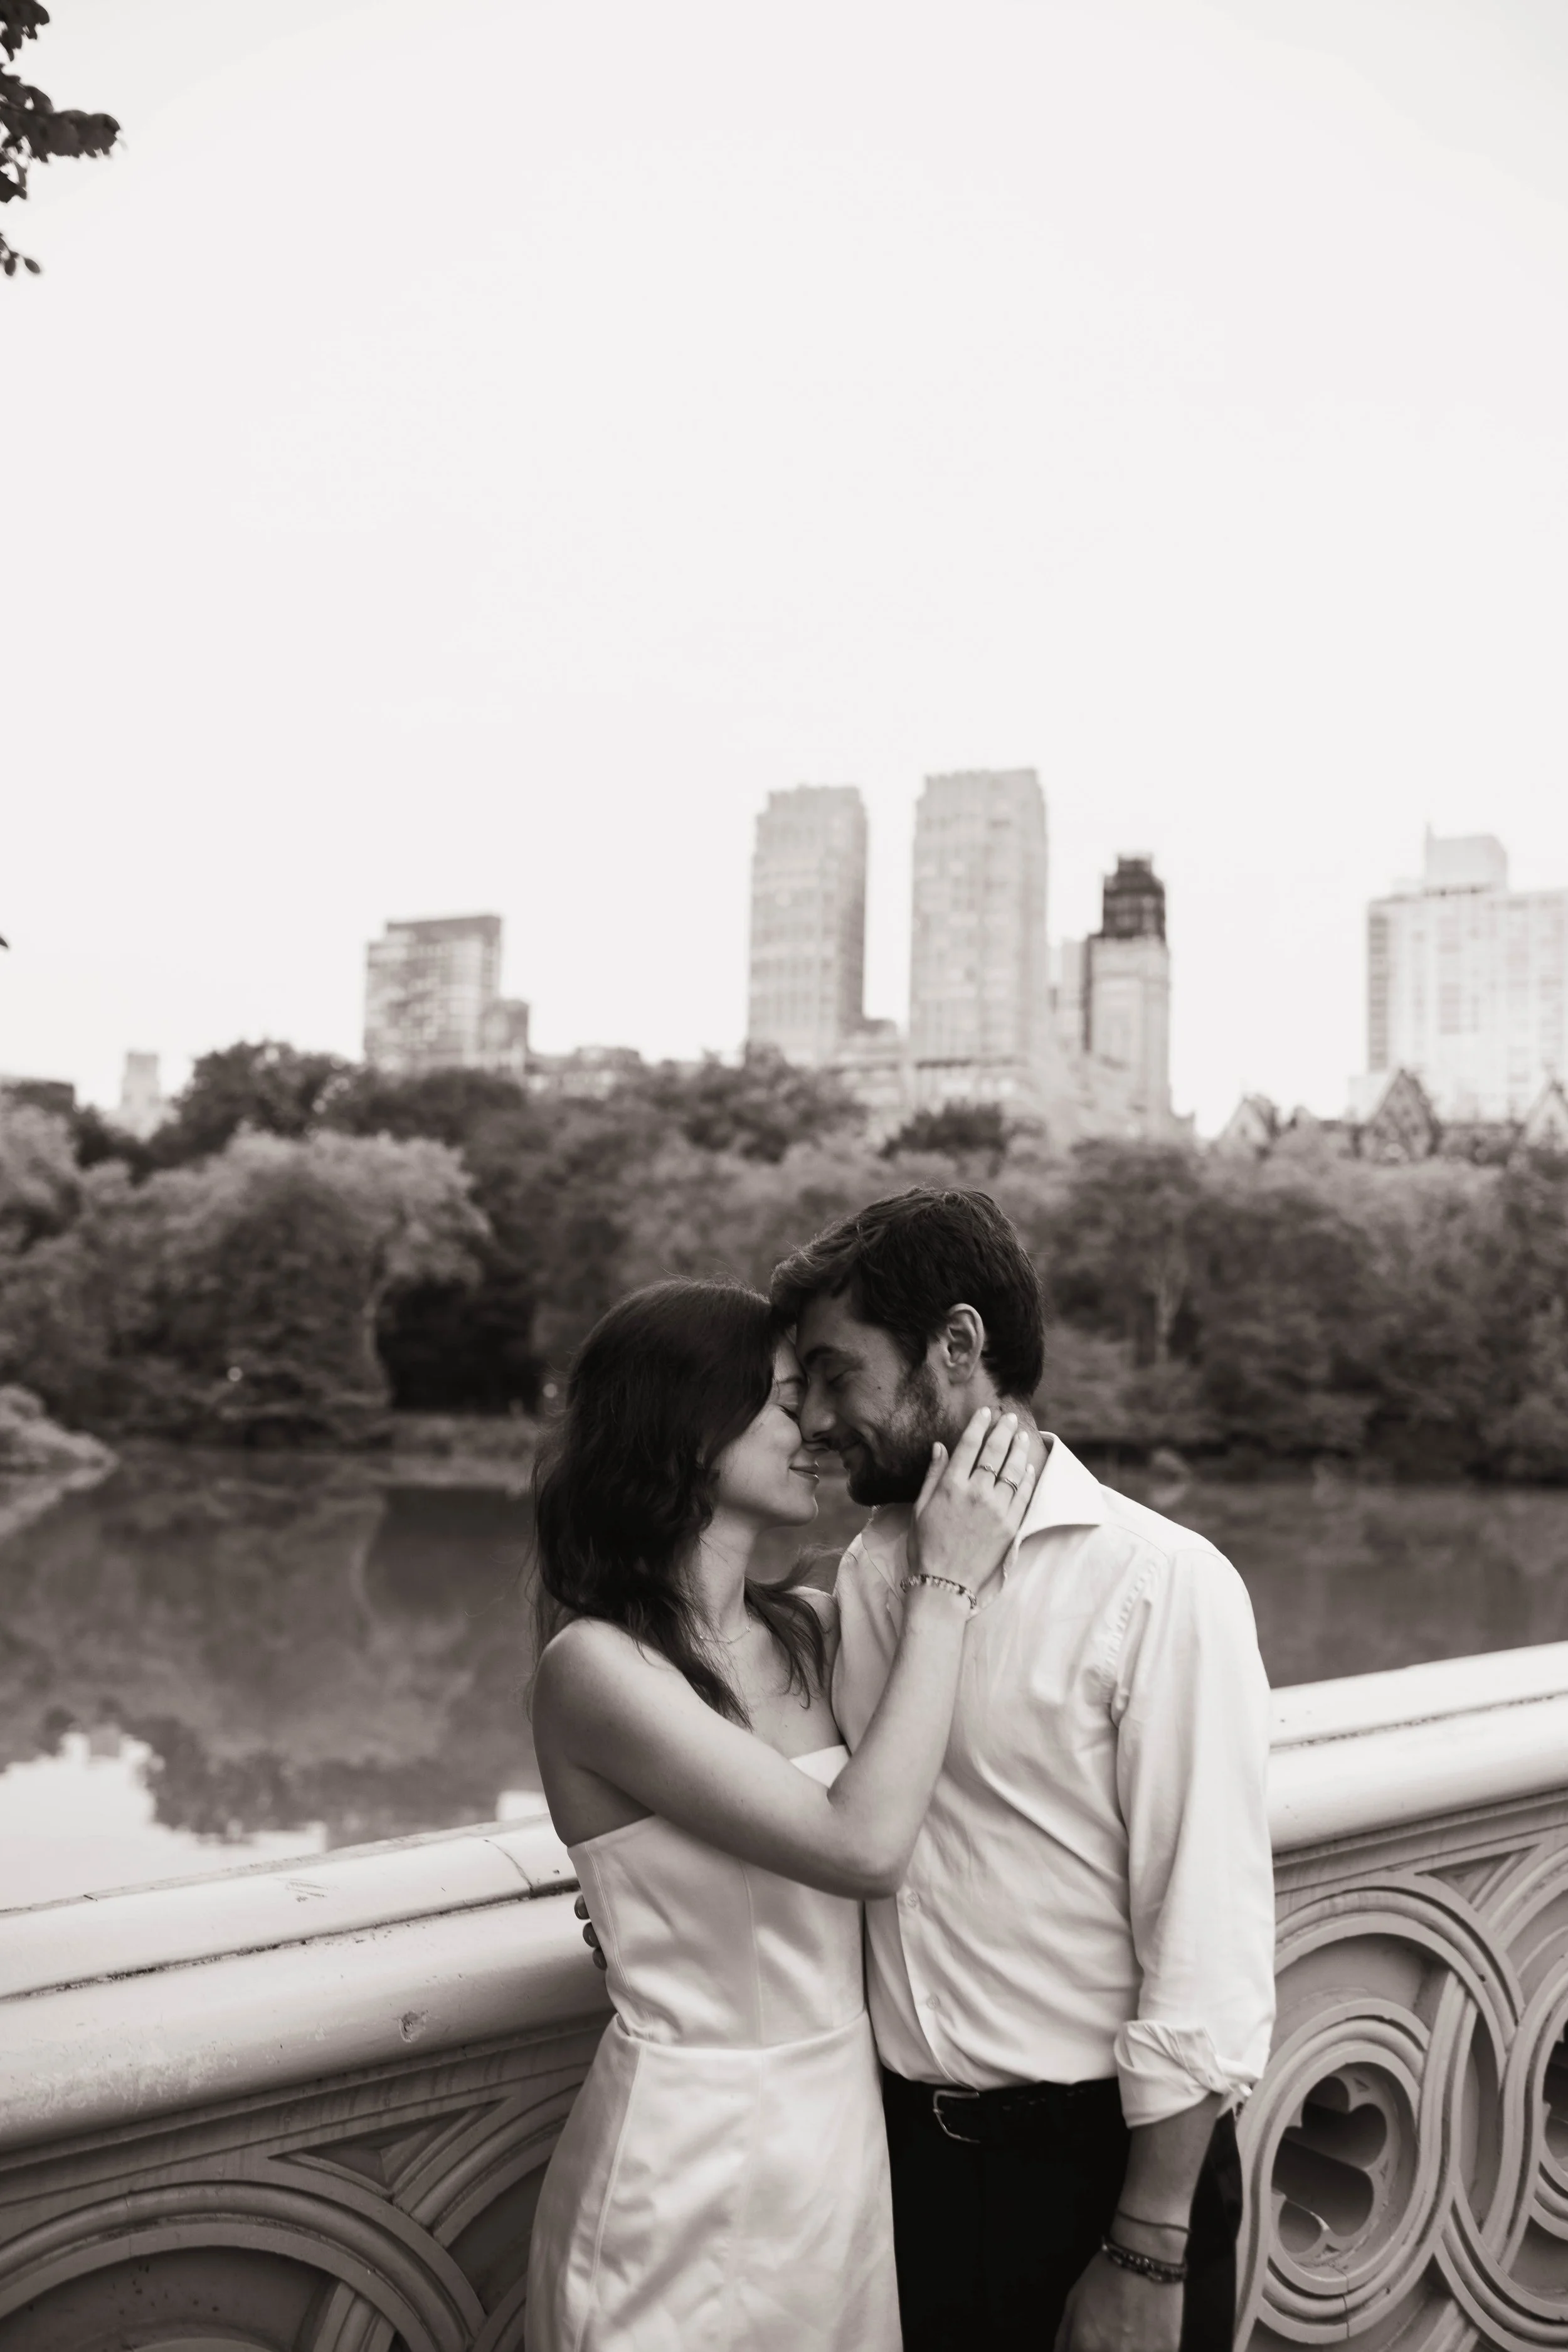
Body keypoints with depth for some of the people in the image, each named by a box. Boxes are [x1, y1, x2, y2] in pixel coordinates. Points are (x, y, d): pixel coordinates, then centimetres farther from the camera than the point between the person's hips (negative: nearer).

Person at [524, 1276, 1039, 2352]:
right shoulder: (596, 1665, -19)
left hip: (850, 2131, 6)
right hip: (696, 2164, -6)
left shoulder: (811, 1633, 0)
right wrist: (944, 1585, -20)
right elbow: (863, 1847, -25)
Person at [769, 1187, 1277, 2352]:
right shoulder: (868, 1572, 2)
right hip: (909, 2144, 5)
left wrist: (1147, 2257, -15)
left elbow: (1210, 1946, -17)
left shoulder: (1159, 1583, -18)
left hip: (1099, 2156, -5)